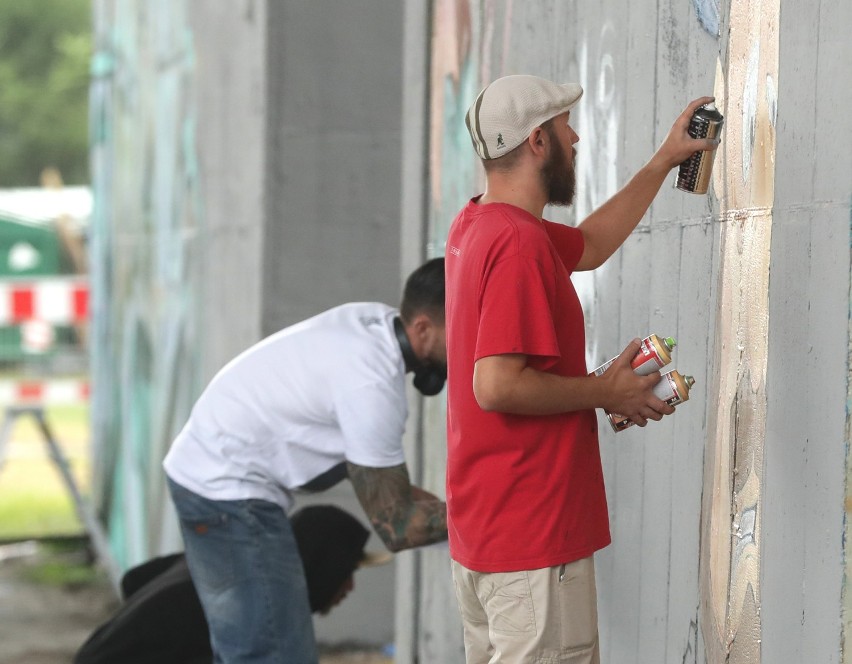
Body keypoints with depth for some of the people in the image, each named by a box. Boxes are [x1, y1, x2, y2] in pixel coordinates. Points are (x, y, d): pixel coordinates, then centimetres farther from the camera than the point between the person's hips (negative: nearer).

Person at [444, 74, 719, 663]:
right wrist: (605, 391, -14)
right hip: (534, 532, -10)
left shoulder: (478, 226, 11)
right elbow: (497, 386, -26)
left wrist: (663, 162, 29)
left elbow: (589, 247, 28)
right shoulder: (519, 243, -20)